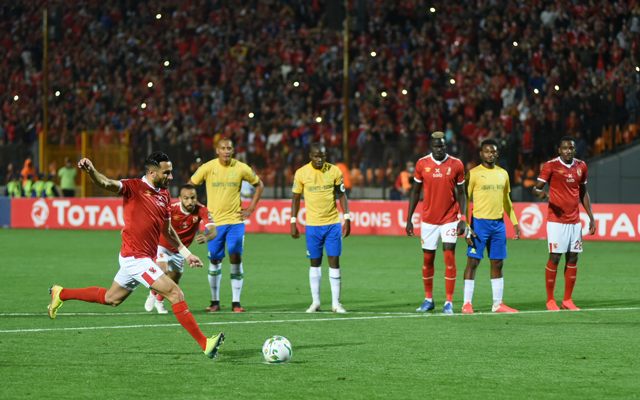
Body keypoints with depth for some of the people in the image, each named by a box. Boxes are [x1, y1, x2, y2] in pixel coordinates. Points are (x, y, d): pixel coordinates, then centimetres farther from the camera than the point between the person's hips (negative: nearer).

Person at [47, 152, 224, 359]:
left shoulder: (165, 196, 11)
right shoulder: (134, 187, -12)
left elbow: (167, 230, 23)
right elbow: (106, 184, -28)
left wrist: (186, 253, 24)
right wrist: (91, 171, -49)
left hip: (144, 259, 9)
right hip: (135, 258, -9)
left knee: (111, 299, 23)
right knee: (176, 294, -13)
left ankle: (61, 294, 37)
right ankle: (204, 343, -11)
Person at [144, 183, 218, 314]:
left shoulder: (201, 210, -23)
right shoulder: (172, 209, -29)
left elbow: (213, 230, -31)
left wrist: (206, 237, -56)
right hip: (163, 246, -4)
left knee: (173, 282, 10)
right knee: (163, 271, -26)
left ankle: (159, 301, 43)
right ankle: (152, 295, 7)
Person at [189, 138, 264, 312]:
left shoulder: (241, 168, -4)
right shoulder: (208, 168, -5)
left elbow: (259, 185, 11)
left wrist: (250, 209, 4)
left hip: (235, 221, 0)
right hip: (214, 221, 0)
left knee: (236, 259, -7)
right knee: (215, 261, 5)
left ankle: (236, 302, -1)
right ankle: (215, 301, 16)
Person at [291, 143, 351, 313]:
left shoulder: (334, 171, -1)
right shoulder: (301, 173, -2)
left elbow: (342, 195, 6)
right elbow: (296, 198, 6)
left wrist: (347, 219, -1)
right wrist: (293, 223, 3)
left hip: (333, 223, 0)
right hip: (312, 224, 0)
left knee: (334, 261, -2)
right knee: (315, 262, 3)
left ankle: (336, 303, 2)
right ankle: (315, 302, 11)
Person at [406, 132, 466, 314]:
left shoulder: (456, 165, -2)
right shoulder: (422, 164, 0)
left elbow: (461, 193, 3)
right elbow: (415, 192, 7)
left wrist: (463, 219, -6)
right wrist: (409, 219, 4)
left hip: (450, 219, -1)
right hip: (428, 220, 1)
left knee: (449, 257, -8)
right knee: (428, 259, 5)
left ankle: (449, 302, -4)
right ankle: (428, 299, 20)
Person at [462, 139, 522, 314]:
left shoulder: (503, 174, 12)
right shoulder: (474, 173, -4)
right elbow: (465, 200, -5)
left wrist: (515, 222, 16)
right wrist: (467, 227, -12)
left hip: (498, 223, 5)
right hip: (479, 222, -5)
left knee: (497, 263, 7)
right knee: (473, 261, -5)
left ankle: (498, 304, 12)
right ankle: (467, 304, -2)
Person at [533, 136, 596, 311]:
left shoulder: (581, 166, 11)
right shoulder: (551, 166, -5)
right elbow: (536, 188, -5)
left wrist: (591, 217, 15)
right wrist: (540, 192, -30)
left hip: (575, 221, 5)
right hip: (556, 221, -5)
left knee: (573, 258, 3)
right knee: (555, 258, -7)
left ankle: (567, 300, 10)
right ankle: (550, 300, 1)